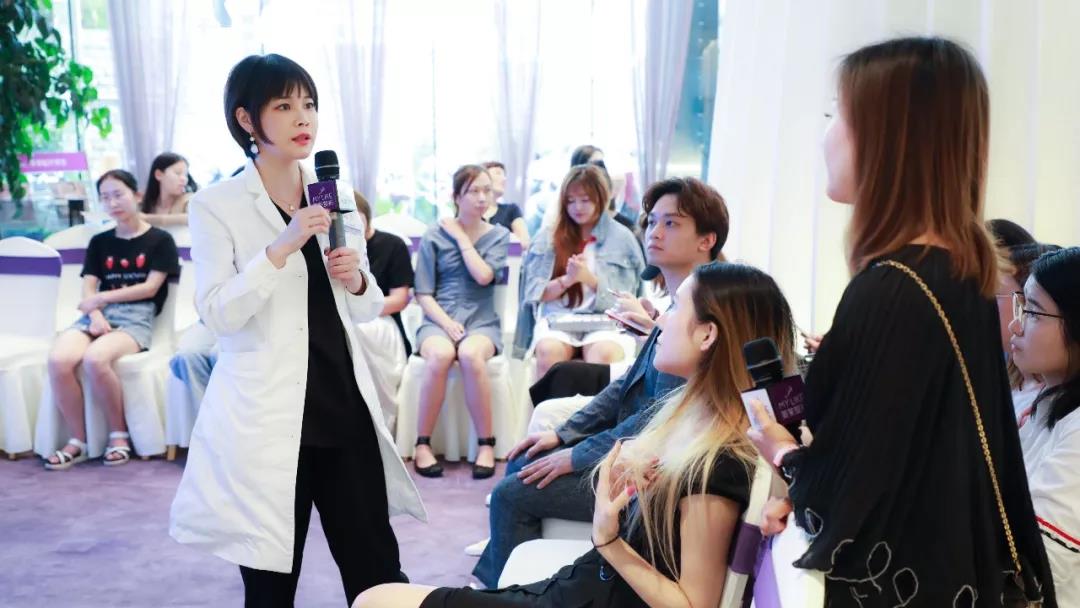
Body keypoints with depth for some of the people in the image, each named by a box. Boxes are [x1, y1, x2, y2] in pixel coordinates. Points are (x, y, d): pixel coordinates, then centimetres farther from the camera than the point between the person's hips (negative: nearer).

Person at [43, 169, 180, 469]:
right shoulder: (99, 242, 20)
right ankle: (78, 441, -12)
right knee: (58, 359, -28)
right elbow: (88, 289, 10)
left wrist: (103, 297, -4)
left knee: (95, 358, -36)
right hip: (99, 316, 4)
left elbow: (150, 288, -1)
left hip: (137, 317, -4)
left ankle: (119, 434, -13)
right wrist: (95, 315, -11)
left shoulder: (159, 240, 8)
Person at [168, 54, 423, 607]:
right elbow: (217, 315, -15)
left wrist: (357, 280, -7)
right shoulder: (216, 205, -4)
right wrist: (280, 248, -23)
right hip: (265, 416, -4)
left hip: (345, 405, 4)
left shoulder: (338, 196, 9)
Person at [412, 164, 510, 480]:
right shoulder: (434, 237, 7)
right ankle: (422, 444, -23)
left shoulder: (499, 235, 11)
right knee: (440, 355, -36)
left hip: (481, 321, 1)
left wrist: (461, 238, -1)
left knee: (470, 355, -35)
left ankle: (486, 445, -24)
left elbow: (484, 275, -8)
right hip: (439, 319, 0)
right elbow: (423, 294, 3)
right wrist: (446, 323, -13)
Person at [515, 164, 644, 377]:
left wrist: (589, 278, -12)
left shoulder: (622, 238, 9)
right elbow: (534, 293, 7)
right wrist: (568, 279, -11)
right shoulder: (548, 237, 12)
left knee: (604, 354, -36)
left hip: (606, 320, -1)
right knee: (549, 351, -33)